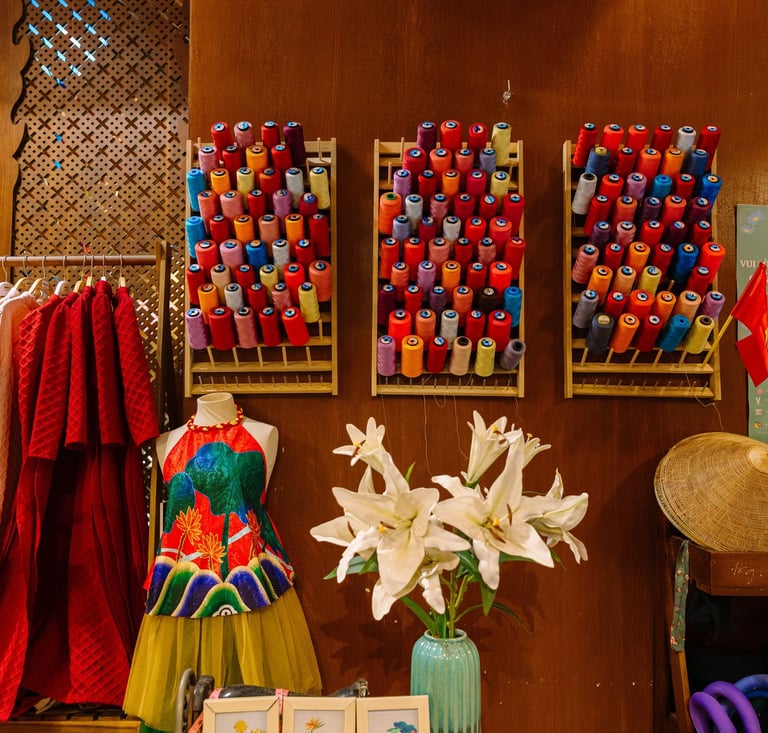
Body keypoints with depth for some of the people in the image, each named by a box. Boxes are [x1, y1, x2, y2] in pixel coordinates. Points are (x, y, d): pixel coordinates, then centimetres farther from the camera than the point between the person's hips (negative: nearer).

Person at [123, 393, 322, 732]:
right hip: (185, 579, 2)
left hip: (249, 577, -2)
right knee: (182, 683, 8)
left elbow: (249, 503, 8)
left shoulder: (263, 435, 5)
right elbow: (175, 509, 14)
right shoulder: (169, 442, 12)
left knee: (255, 663, 4)